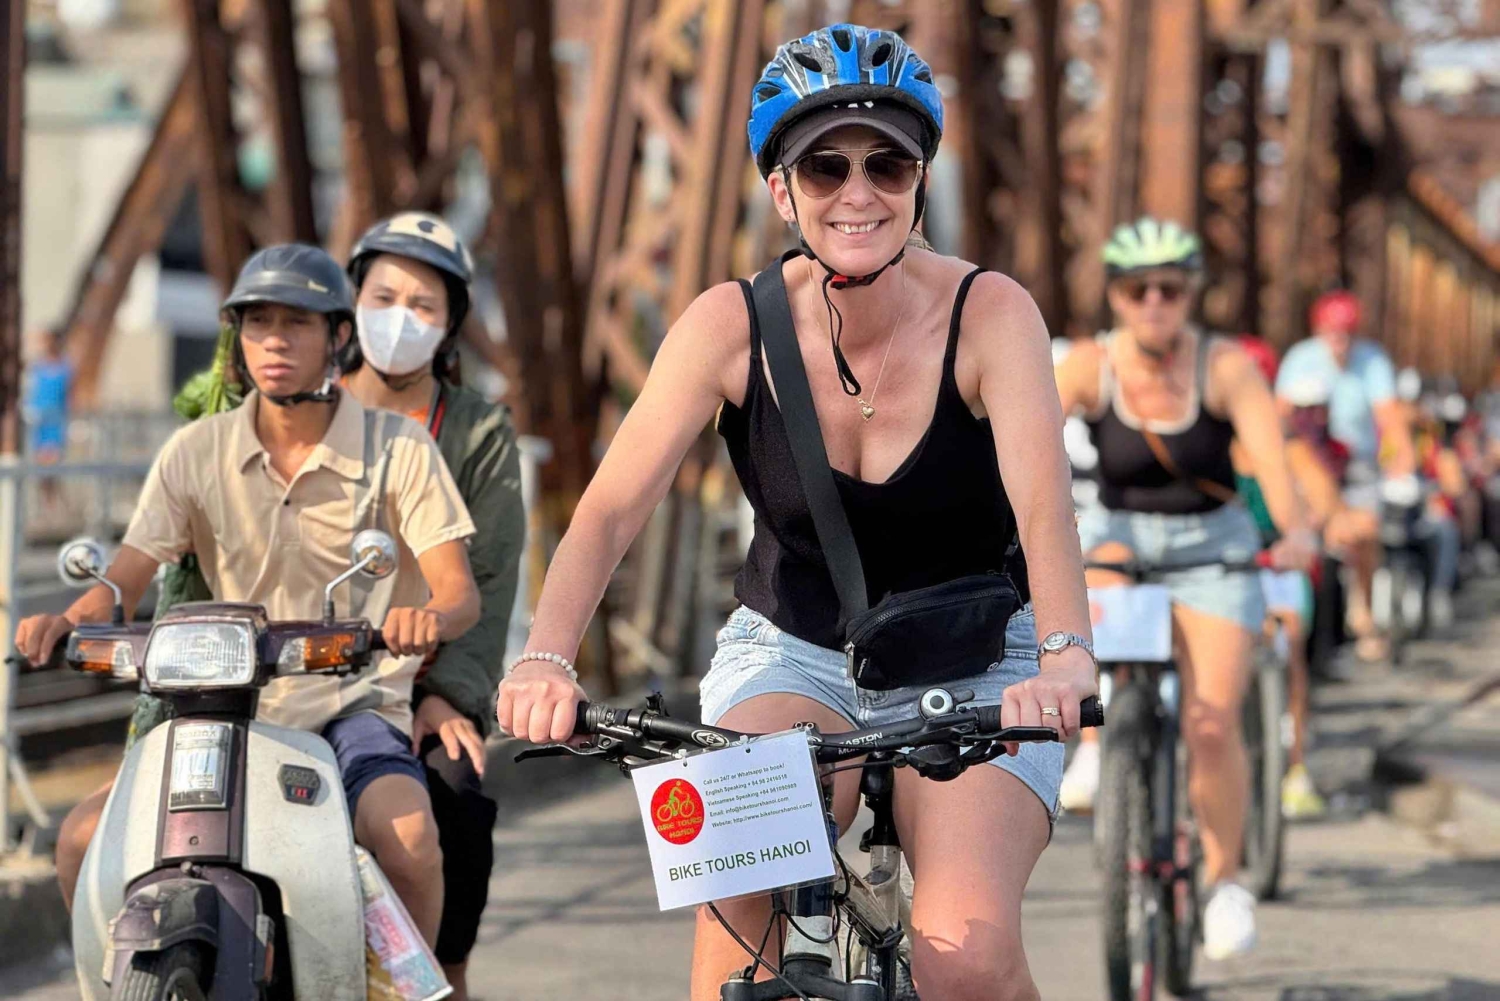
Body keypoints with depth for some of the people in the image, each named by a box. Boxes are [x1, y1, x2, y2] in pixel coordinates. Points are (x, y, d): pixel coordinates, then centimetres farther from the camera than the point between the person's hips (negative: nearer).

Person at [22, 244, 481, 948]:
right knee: (84, 837, -17)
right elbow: (129, 574, 0)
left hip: (356, 707, -3)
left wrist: (432, 617, -34)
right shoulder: (196, 452, 5)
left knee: (409, 839, -33)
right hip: (228, 711, 3)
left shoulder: (398, 447, -1)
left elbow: (459, 591, -9)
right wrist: (70, 620, -23)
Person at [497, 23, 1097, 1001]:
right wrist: (546, 658, -40)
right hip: (792, 653, 1)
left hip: (972, 671, -1)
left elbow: (1043, 498, -33)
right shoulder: (735, 325, -14)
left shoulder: (988, 313, -18)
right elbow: (612, 507, -22)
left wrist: (1066, 657, -52)